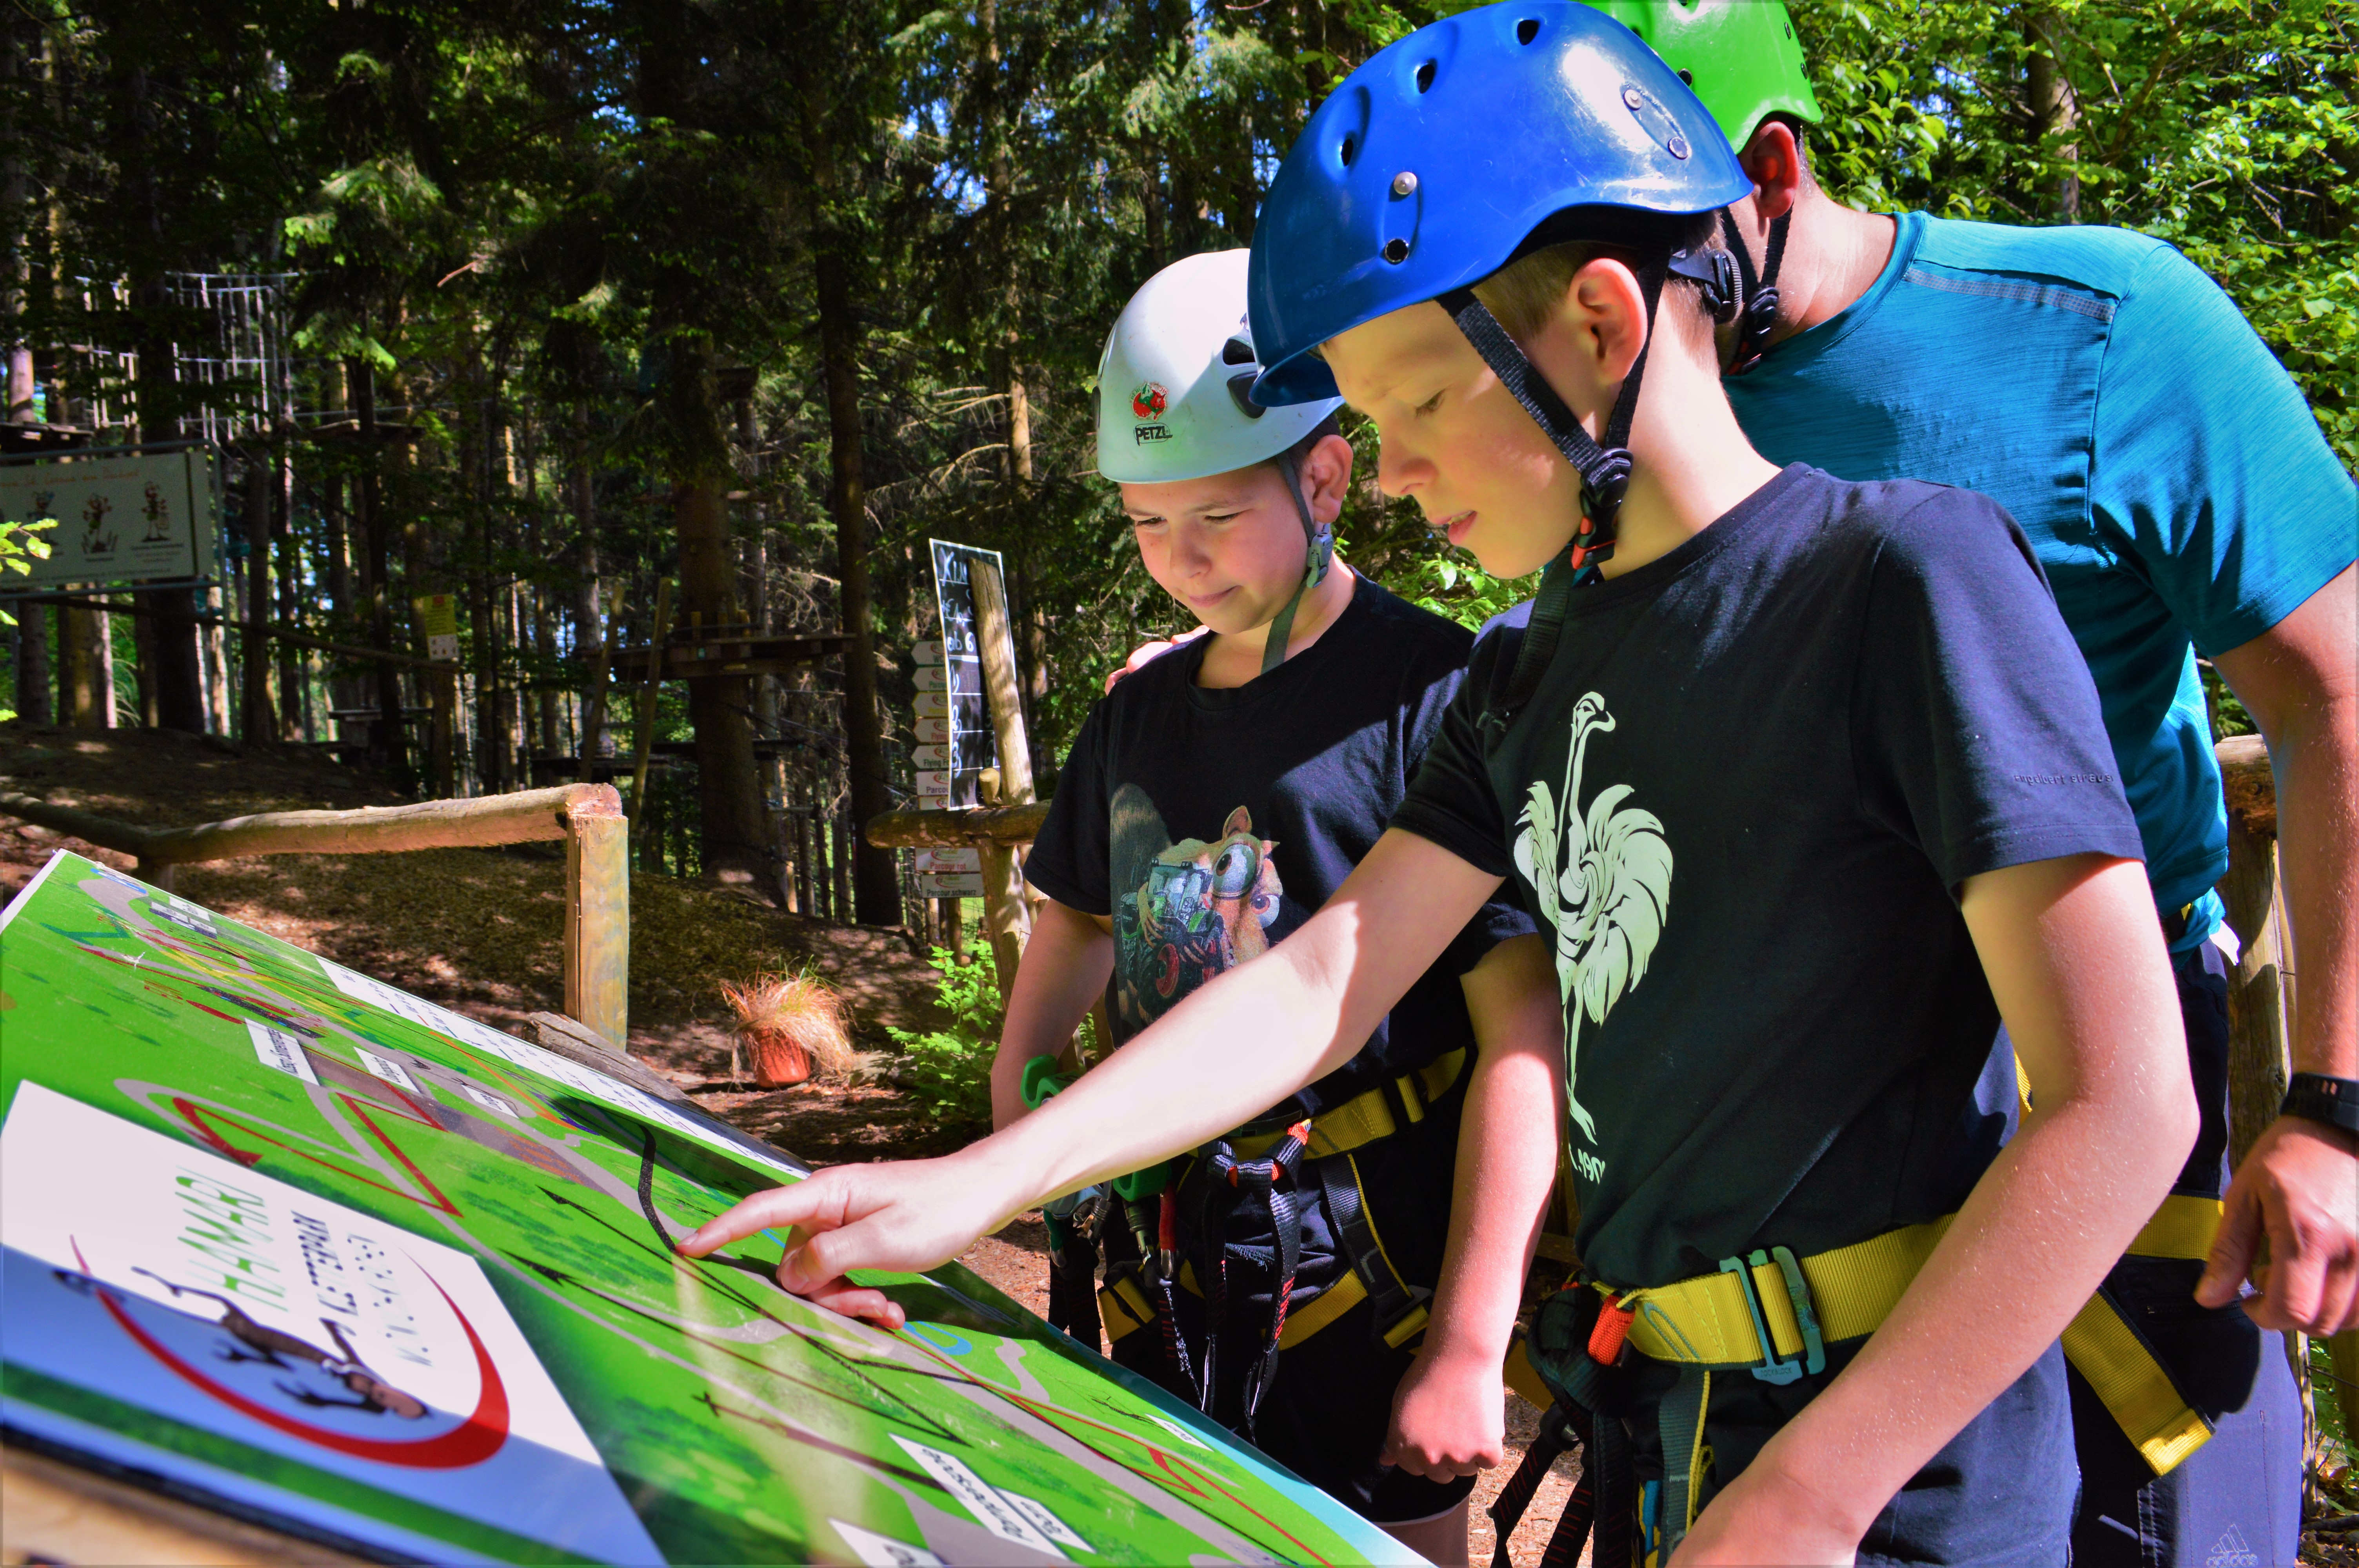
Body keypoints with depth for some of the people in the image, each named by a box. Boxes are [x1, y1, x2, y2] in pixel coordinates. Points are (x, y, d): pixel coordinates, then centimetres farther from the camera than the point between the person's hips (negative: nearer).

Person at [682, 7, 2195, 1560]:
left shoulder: (1904, 574, -15)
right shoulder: (1532, 674, 7)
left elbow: (2121, 1104, -19)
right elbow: (1323, 982, 6)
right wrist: (982, 1183, -3)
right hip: (1651, 1433, 7)